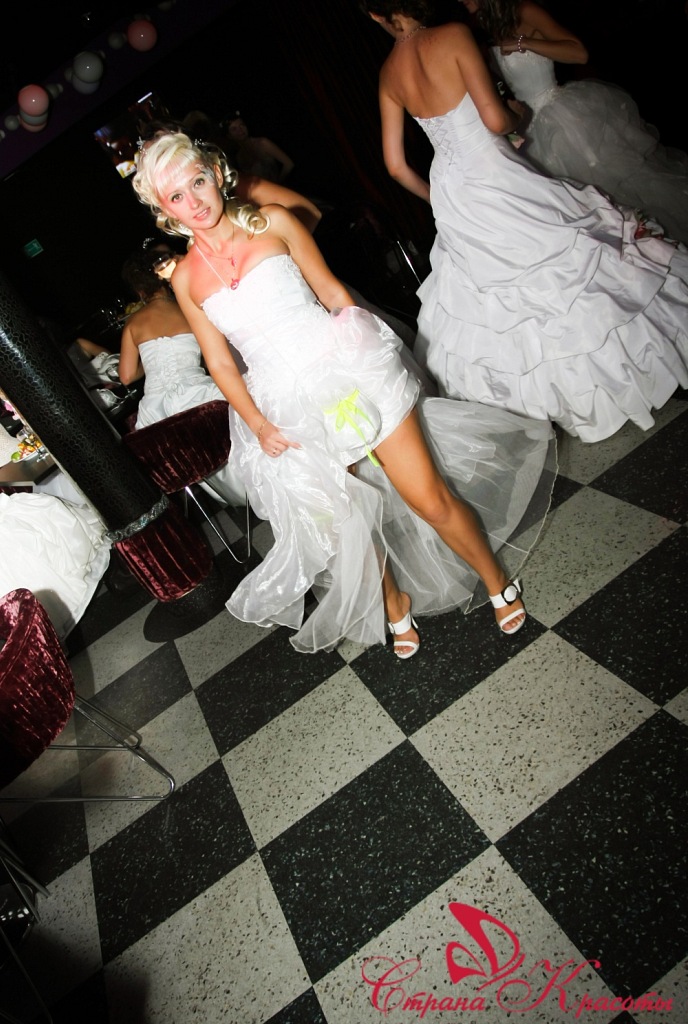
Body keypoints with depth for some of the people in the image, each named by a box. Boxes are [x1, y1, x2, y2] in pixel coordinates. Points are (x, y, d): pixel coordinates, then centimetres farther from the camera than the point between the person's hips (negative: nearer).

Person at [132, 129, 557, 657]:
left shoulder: (272, 222, 2)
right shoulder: (186, 277, 6)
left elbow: (334, 292, 6)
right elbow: (220, 362, 8)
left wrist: (368, 354, 1)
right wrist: (257, 424, -4)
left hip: (346, 367, -2)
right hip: (285, 408, 2)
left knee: (429, 498, -3)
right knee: (342, 526, 7)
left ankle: (498, 582, 22)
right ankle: (394, 603, 36)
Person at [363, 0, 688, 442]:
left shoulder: (388, 74, 4)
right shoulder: (453, 35, -13)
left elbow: (396, 165, 7)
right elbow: (495, 119, -19)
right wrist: (518, 118, 5)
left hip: (450, 193, 6)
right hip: (494, 178, -5)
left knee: (481, 298, 16)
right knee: (567, 264, 9)